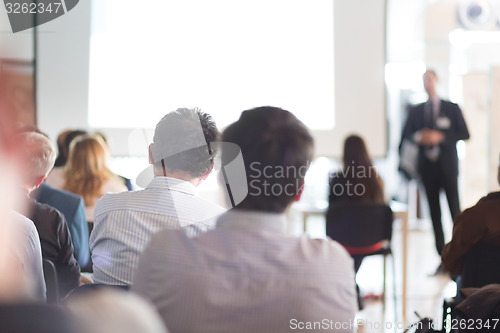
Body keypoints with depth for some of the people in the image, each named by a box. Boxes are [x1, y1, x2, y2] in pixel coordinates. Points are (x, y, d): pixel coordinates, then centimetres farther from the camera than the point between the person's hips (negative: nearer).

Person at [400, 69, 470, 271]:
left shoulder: (452, 108, 3)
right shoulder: (416, 111, 11)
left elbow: (464, 134, -3)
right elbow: (405, 135, 11)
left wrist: (441, 137, -16)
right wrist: (418, 137, -11)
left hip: (447, 167, -3)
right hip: (427, 168, 3)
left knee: (455, 211, -4)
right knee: (435, 214, 3)